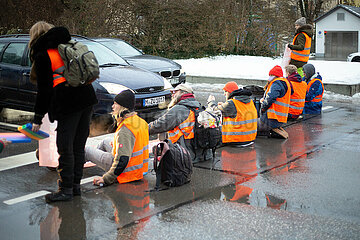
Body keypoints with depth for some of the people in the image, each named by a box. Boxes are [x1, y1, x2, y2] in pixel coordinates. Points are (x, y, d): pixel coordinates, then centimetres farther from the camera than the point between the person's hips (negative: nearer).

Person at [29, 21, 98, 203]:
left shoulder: (42, 55, -2)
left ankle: (66, 190, 6)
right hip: (87, 98, 8)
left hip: (69, 103, -7)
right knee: (78, 146, 13)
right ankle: (75, 185, 21)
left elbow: (44, 89, -6)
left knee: (65, 147, 0)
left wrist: (38, 118, -1)